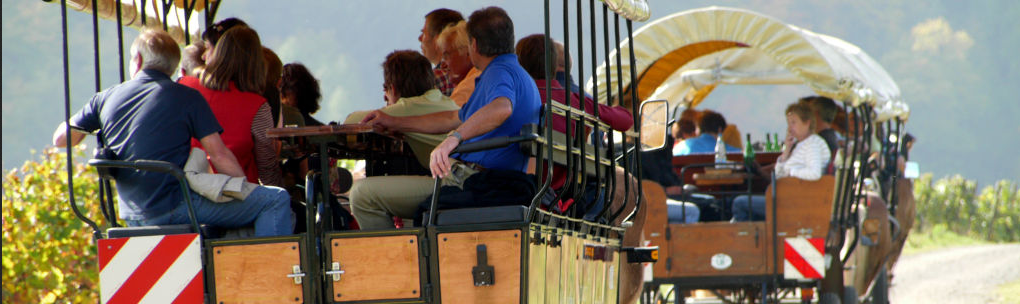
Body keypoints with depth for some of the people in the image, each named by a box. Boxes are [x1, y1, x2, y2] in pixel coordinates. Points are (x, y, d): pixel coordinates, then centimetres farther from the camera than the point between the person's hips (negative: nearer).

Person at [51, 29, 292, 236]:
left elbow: (61, 138, 19)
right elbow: (219, 156, -7)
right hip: (175, 209, -6)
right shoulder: (187, 98, -3)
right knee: (276, 200, -4)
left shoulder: (105, 98, 9)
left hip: (132, 216, 6)